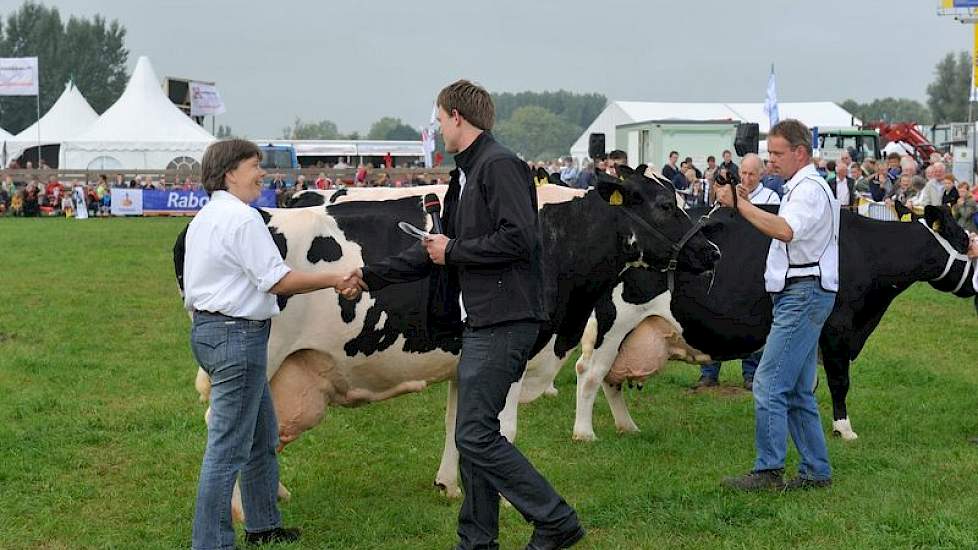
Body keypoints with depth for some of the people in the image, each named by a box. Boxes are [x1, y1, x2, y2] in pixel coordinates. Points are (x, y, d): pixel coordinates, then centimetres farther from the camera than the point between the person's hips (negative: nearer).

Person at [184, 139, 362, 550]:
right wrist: (333, 280, -11)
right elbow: (278, 281, -18)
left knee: (261, 436, 21)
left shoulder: (202, 219, 16)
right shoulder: (243, 218, -15)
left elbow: (190, 294, 20)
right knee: (228, 448, -7)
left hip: (206, 329, 11)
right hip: (237, 334, -11)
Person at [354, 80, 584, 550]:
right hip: (481, 322, 10)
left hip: (504, 321, -10)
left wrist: (454, 251, -10)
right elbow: (437, 250, 25)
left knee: (476, 436, -10)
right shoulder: (468, 174, 19)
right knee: (473, 435, 13)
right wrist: (369, 276, 24)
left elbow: (519, 238, -22)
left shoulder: (499, 165, -11)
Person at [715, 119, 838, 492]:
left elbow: (785, 230, -32)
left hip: (804, 294, -11)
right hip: (799, 295, 11)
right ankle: (816, 471, 17)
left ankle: (768, 471, -9)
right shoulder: (800, 188, 20)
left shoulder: (810, 188, -13)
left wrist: (739, 204, -30)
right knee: (798, 391, 12)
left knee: (769, 384, -11)